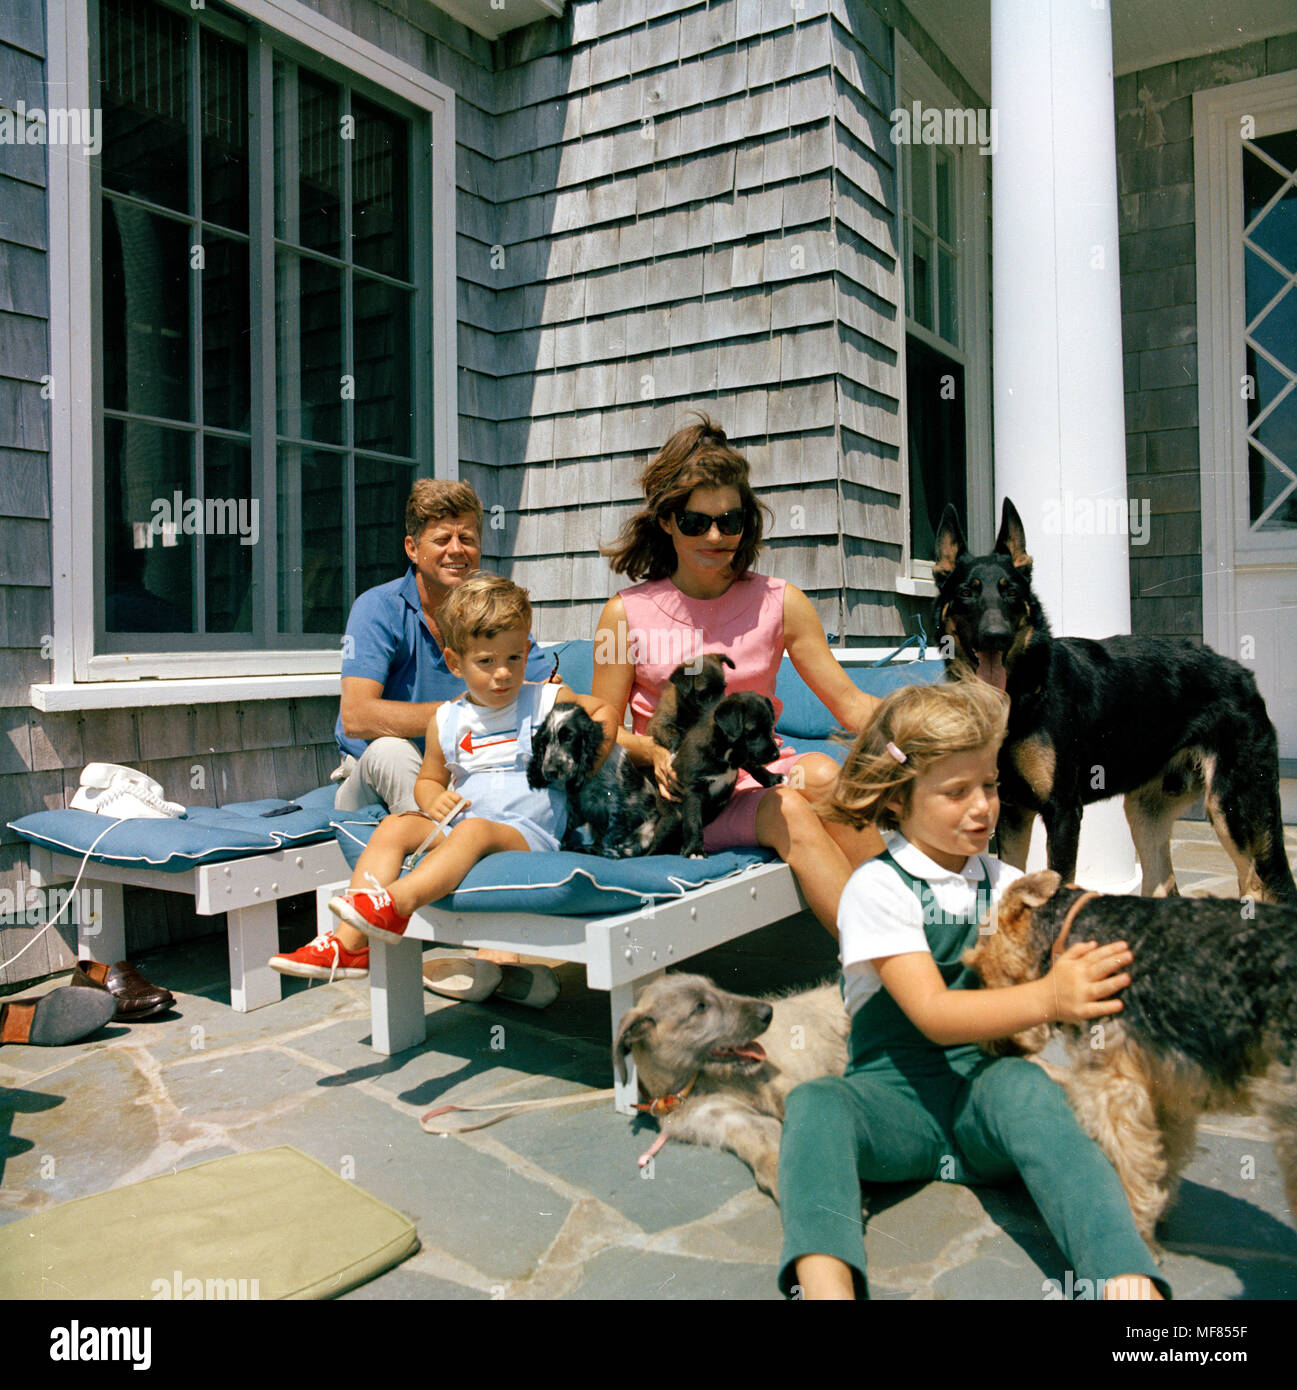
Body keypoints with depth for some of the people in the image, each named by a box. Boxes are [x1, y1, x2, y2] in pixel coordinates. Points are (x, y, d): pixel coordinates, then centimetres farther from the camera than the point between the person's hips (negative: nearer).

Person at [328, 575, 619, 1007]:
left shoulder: (549, 700, 5)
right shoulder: (446, 720, 11)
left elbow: (603, 713, 16)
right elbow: (428, 779, 20)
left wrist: (586, 767, 0)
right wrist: (434, 800, -5)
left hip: (527, 833, -4)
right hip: (456, 828, 5)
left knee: (473, 830, -36)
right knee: (394, 826, -18)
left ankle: (395, 904, -52)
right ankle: (353, 938, -32)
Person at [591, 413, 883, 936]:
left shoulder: (779, 603, 7)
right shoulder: (627, 612, 2)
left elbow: (850, 704, 4)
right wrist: (655, 752, -17)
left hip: (763, 778, 3)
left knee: (819, 772, -31)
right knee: (788, 812, -31)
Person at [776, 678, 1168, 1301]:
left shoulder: (1006, 884, 12)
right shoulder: (877, 887, -5)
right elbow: (932, 1014, -16)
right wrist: (1045, 999, -31)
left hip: (985, 1090, 3)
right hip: (898, 1094, -2)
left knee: (1023, 1084, -32)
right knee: (814, 1104, -33)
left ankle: (1129, 1281, -47)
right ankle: (824, 1284, -53)